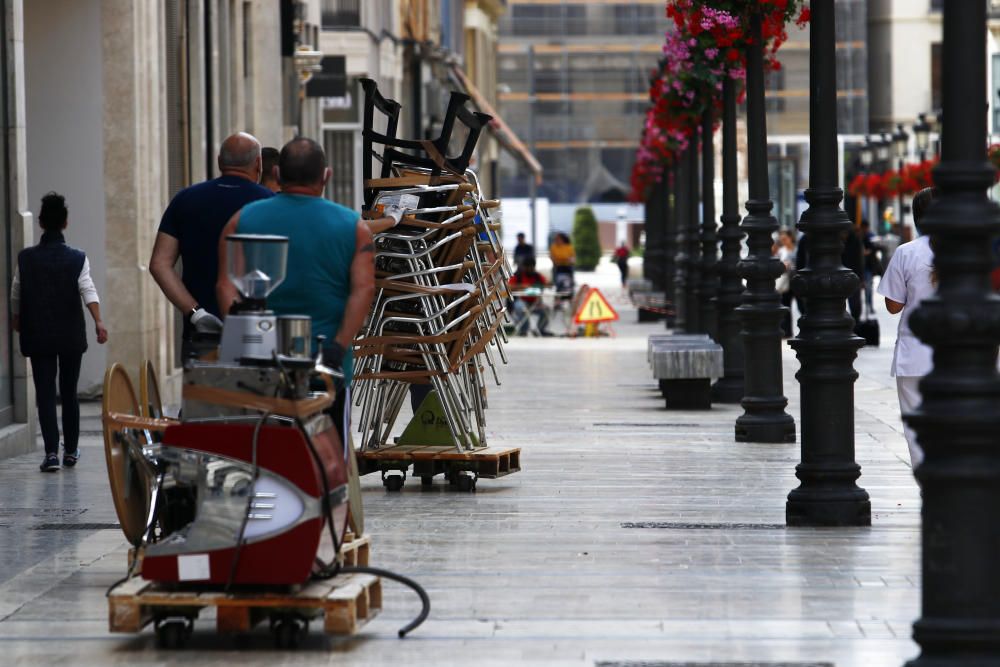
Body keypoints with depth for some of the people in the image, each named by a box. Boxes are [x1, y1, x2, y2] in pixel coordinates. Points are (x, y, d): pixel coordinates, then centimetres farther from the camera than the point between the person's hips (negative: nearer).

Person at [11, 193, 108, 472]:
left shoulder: (26, 258, -2)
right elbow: (88, 291, -17)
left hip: (38, 336, 0)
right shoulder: (77, 258, -4)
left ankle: (51, 452, -13)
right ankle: (71, 451, 21)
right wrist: (99, 323, -22)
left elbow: (16, 295, 7)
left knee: (45, 394, -1)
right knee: (69, 393, 13)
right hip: (71, 336, 0)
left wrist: (17, 321, 24)